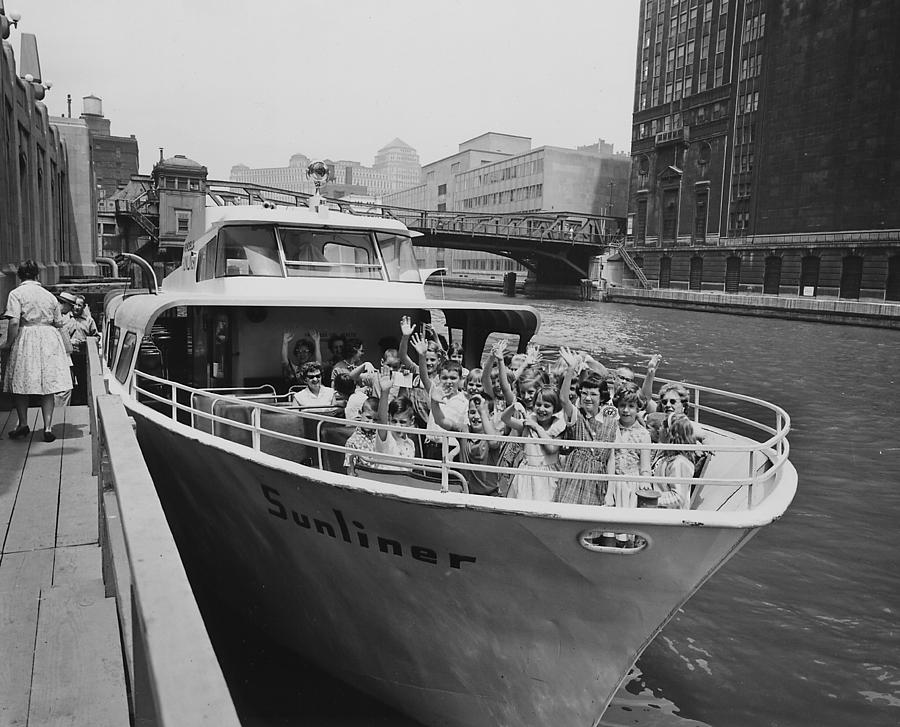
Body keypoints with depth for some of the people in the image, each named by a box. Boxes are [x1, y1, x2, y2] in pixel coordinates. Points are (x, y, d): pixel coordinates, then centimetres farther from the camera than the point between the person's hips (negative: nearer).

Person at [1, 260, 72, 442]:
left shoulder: (16, 294, -3)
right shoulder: (49, 295, 9)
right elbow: (59, 323, 11)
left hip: (26, 339, -3)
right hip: (49, 340, 3)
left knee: (19, 384, 11)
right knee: (47, 386, 4)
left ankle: (23, 424, 15)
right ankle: (48, 427, 0)